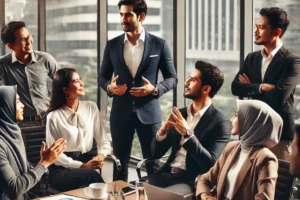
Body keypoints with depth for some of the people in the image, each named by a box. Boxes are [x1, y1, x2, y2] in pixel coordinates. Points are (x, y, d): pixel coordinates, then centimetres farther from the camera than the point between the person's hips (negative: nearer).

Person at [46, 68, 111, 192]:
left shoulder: (91, 107, 7)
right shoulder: (54, 116, -5)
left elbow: (103, 140, 6)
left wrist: (101, 155, -17)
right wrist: (81, 166, -17)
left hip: (87, 160, 3)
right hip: (62, 170, -3)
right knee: (92, 175, -31)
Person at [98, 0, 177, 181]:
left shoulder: (159, 44, -1)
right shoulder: (112, 45, 4)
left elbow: (172, 78, 3)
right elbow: (102, 76, 12)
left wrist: (155, 89, -16)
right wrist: (109, 87, -11)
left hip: (149, 112, -2)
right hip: (121, 113, 2)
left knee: (153, 165, 6)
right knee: (120, 164, 10)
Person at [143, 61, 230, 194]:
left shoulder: (220, 123, -7)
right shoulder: (180, 114, 11)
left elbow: (211, 164, -17)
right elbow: (156, 153, 11)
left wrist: (187, 134, -22)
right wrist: (162, 131, -9)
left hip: (192, 181, -5)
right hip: (168, 173, 5)